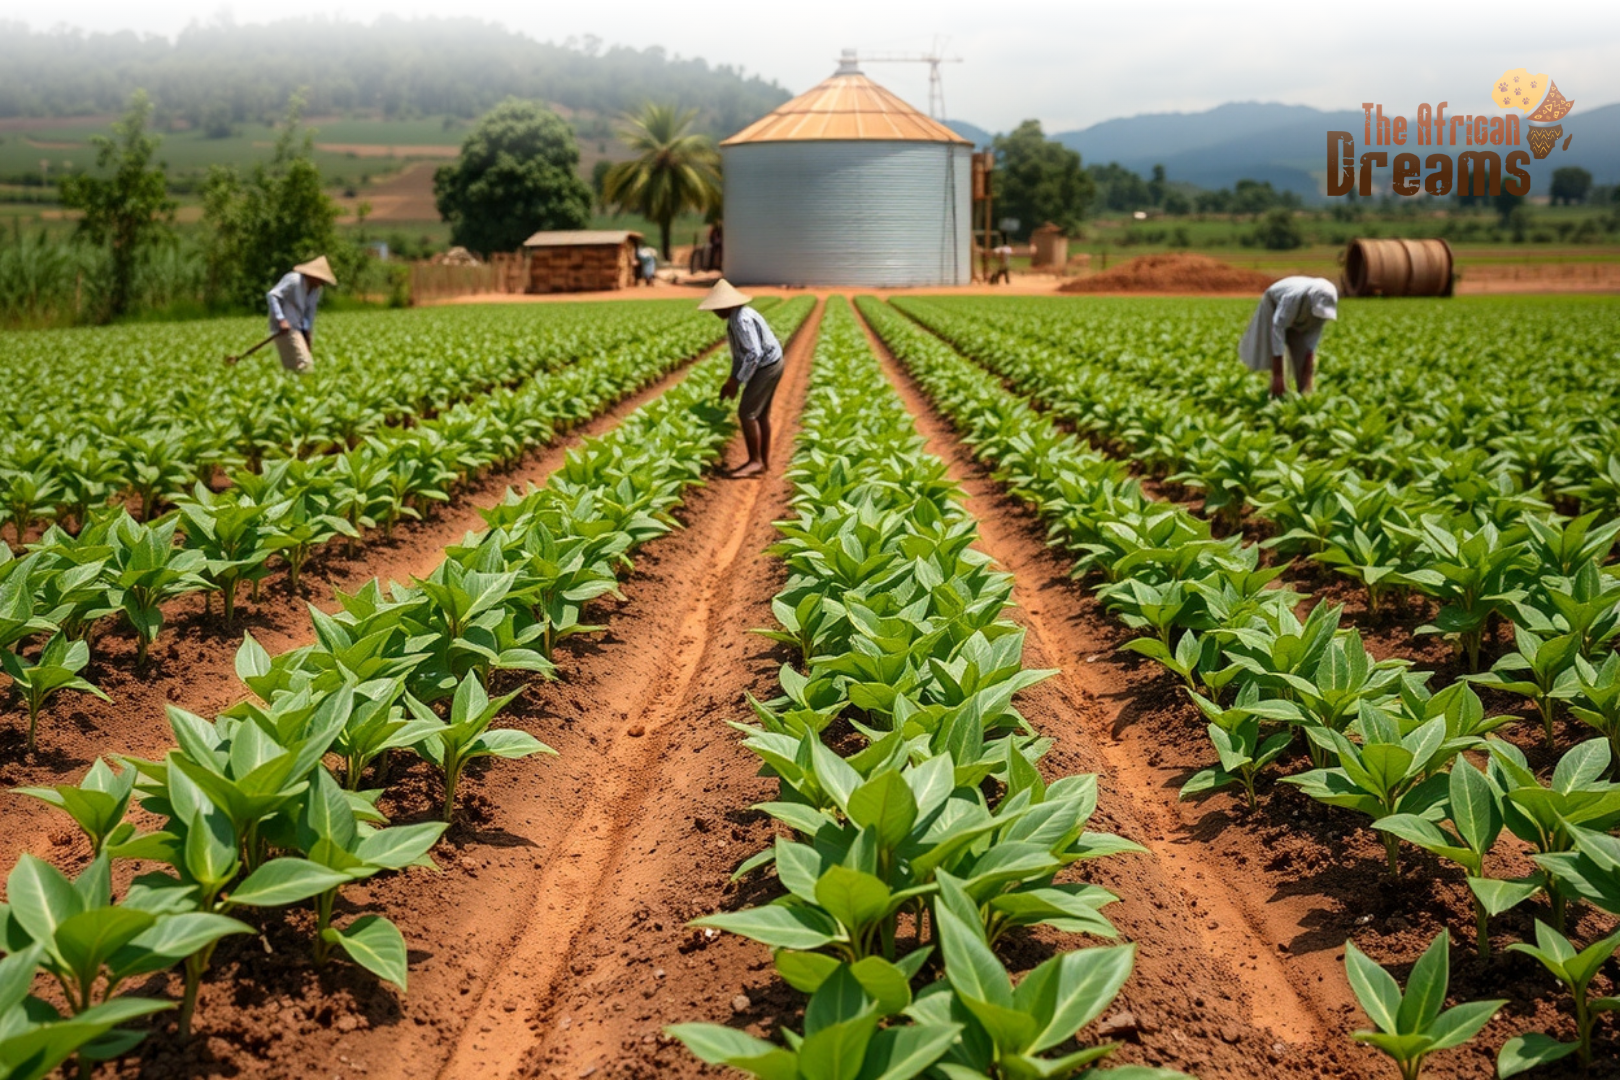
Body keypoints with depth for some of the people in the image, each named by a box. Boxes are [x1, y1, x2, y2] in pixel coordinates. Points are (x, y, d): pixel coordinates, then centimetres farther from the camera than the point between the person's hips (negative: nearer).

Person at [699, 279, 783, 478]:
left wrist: (737, 381, -23)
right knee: (760, 413, 14)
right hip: (768, 365, 10)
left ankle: (755, 461, -3)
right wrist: (732, 380, 13)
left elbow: (754, 354, -29)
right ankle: (764, 460, 20)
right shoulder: (735, 318, 9)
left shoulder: (741, 320, -25)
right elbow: (741, 351, 16)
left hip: (766, 367, -10)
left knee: (746, 413, -9)